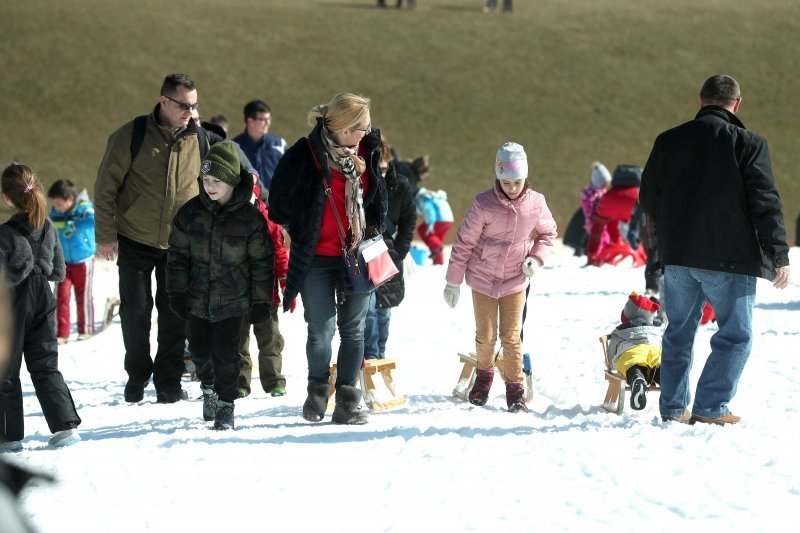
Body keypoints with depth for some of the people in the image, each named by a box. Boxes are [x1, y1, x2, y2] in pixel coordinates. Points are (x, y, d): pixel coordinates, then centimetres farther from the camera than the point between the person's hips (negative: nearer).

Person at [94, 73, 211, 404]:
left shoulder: (198, 139, -1)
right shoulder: (132, 136, -11)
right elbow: (106, 186, -6)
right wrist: (105, 235, -9)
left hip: (180, 243, 2)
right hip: (135, 241, -2)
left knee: (175, 315, 4)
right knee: (135, 313, 3)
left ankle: (169, 382, 15)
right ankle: (137, 376, 20)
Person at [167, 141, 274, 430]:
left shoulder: (250, 217, -9)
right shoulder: (190, 213, -4)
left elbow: (262, 262, -3)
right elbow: (177, 255, 3)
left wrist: (261, 301, -2)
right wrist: (177, 292, -1)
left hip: (233, 300, -3)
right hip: (197, 298, 3)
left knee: (226, 352, -4)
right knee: (199, 350, 9)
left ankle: (226, 405, 10)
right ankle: (208, 386, 38)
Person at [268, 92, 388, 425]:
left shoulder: (366, 153, 3)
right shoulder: (305, 155, -12)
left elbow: (377, 198, 18)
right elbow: (279, 199, -5)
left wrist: (374, 235, 11)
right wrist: (298, 232, -2)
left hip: (357, 255, 4)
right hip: (317, 258, -4)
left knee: (353, 329, 5)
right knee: (321, 331, -2)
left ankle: (347, 403, 13)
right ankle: (317, 389, 25)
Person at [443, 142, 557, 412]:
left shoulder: (535, 203, -11)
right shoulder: (484, 204, -18)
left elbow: (547, 232, 10)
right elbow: (464, 242, -10)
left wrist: (536, 258, -7)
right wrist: (453, 282, -7)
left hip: (515, 279, 1)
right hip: (483, 278, -1)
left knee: (511, 337, 0)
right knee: (486, 336, 5)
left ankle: (515, 391, 12)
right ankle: (484, 375, 34)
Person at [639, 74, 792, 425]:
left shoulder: (668, 141, 7)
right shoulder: (748, 143, -6)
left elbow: (647, 199, 14)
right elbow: (766, 203, -10)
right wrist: (779, 257, -7)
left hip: (677, 255, 5)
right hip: (731, 259, -5)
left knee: (678, 333, 16)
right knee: (735, 334, 3)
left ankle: (673, 407, 18)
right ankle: (710, 407, -5)